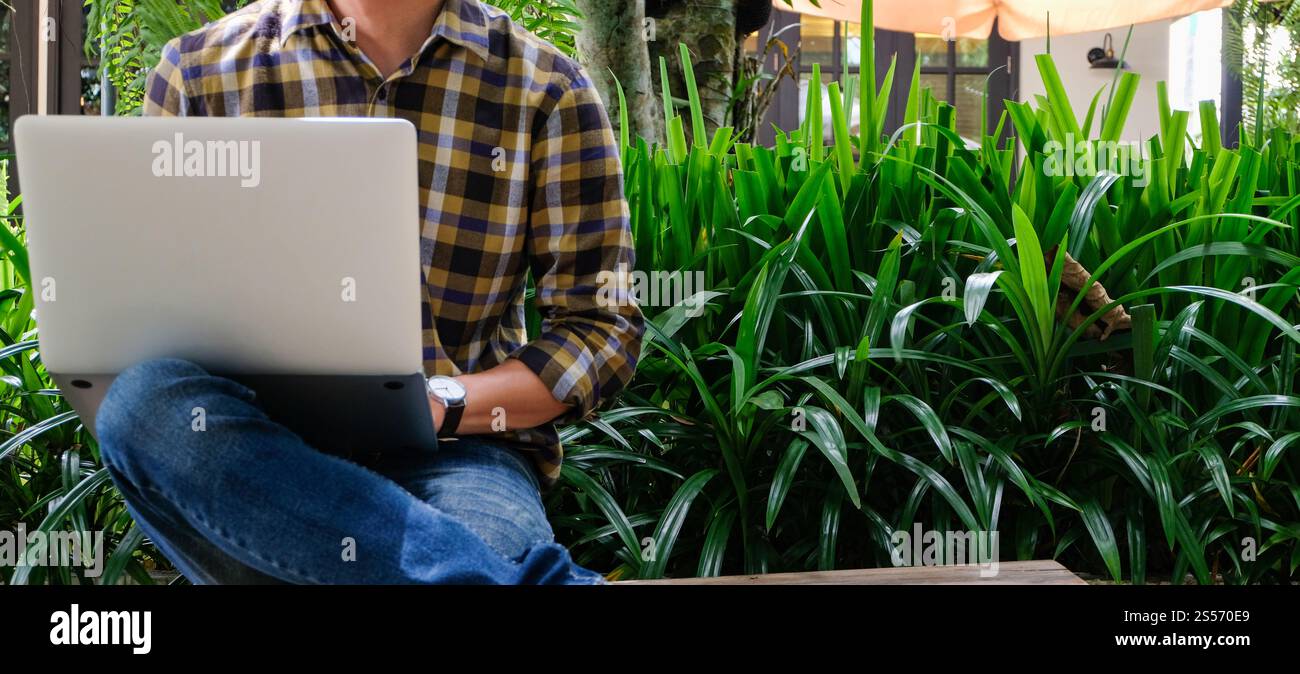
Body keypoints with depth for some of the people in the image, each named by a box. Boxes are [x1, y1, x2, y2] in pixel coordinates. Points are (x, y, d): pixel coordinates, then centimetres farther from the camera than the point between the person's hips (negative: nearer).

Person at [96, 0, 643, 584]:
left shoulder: (547, 89, 7)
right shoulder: (200, 66, 10)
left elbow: (604, 327, 6)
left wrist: (439, 405, -12)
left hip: (455, 448, -5)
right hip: (261, 437, 5)